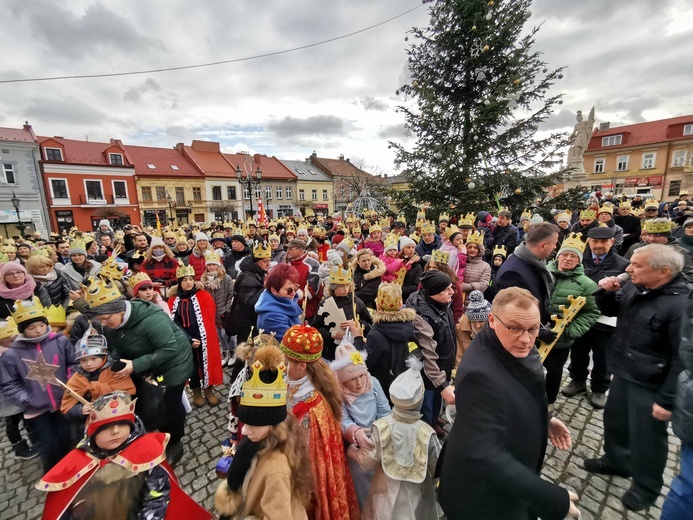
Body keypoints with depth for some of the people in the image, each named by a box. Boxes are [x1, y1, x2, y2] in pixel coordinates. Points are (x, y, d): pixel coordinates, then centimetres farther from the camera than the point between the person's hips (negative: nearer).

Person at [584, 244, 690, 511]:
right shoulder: (634, 288, -3)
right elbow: (611, 310, 15)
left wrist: (667, 400, -19)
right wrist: (608, 293, -8)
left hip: (650, 385, -7)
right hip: (623, 373, 7)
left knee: (646, 437, 12)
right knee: (614, 420, 23)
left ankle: (646, 486, 36)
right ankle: (616, 460, 47)